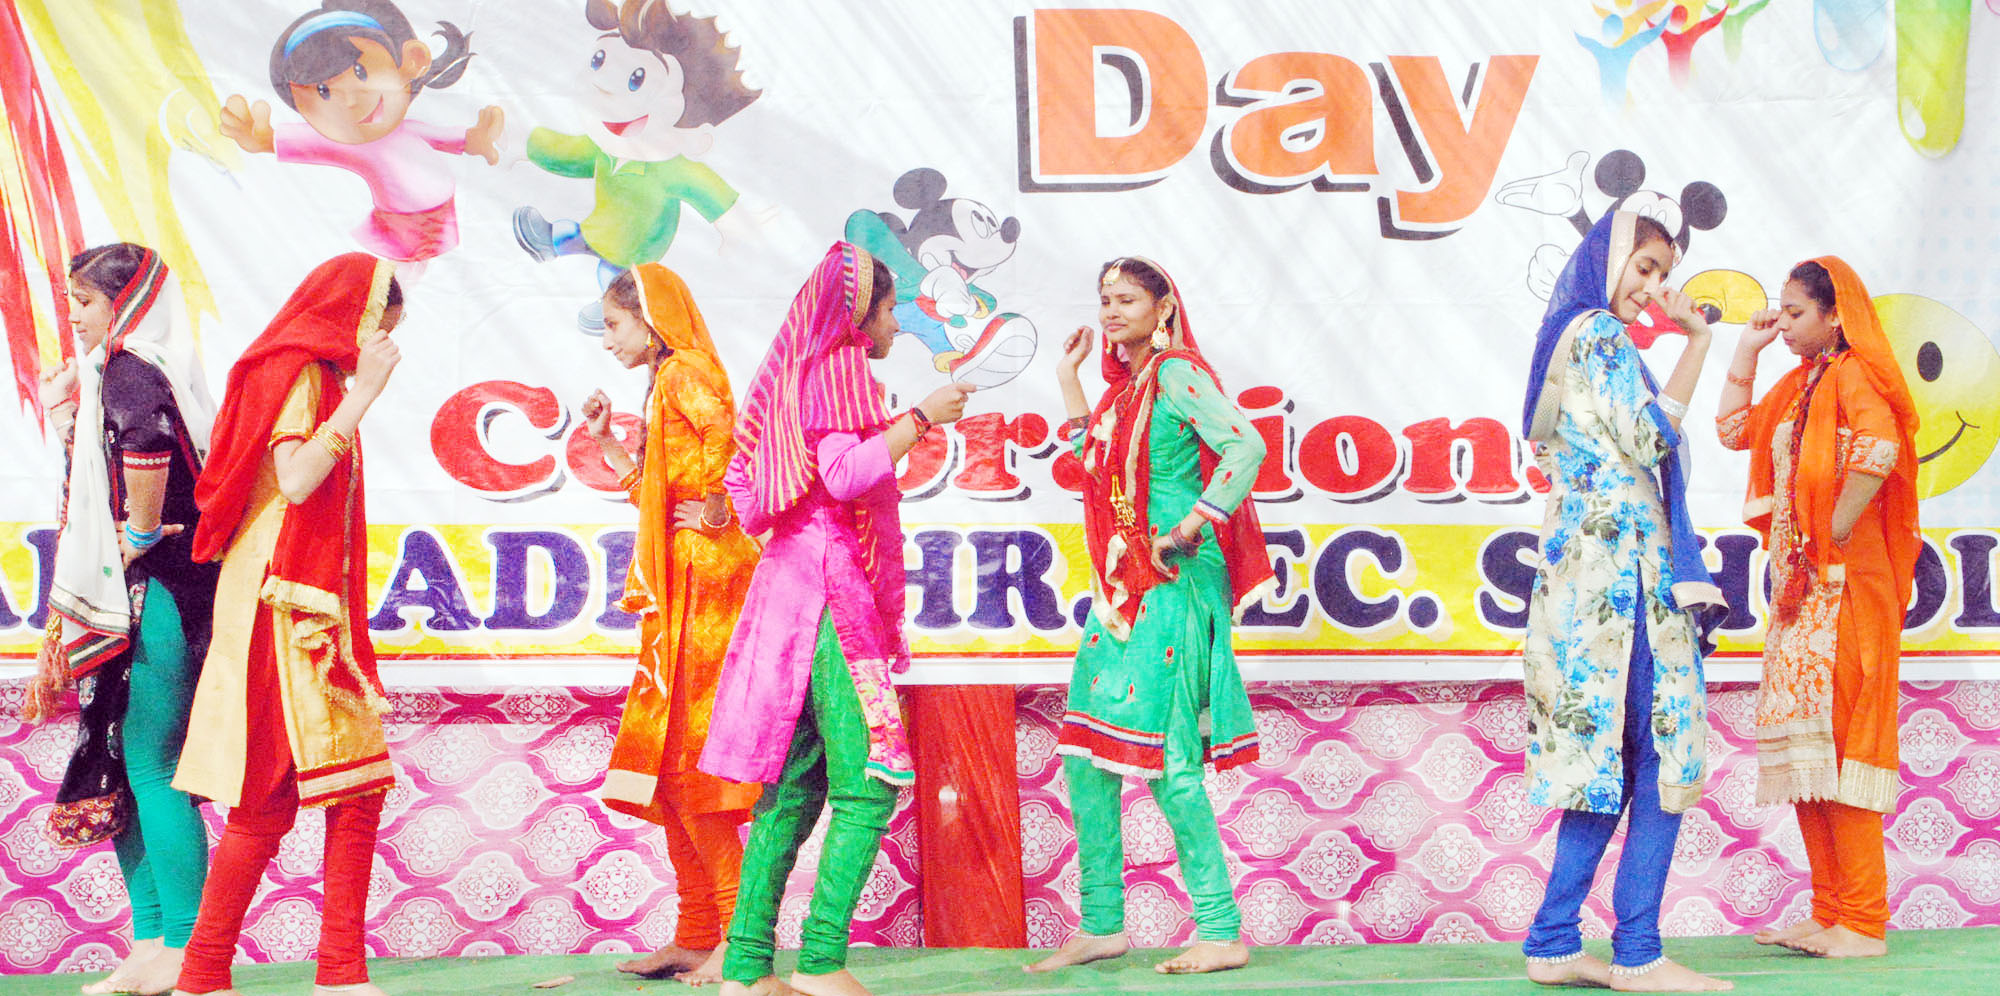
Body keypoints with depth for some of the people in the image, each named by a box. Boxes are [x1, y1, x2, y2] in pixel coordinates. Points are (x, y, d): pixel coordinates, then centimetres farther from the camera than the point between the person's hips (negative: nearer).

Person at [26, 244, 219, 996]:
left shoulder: (127, 371, -12)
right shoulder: (137, 370, 17)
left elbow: (147, 439, -32)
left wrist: (139, 537, -21)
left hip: (151, 594, -10)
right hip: (137, 600, 10)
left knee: (150, 767, -7)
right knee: (120, 766, 12)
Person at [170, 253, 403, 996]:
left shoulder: (321, 378, 19)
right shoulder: (295, 371, -7)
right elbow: (295, 480, -21)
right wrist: (362, 396, -18)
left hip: (317, 606, 9)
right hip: (281, 603, -9)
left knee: (360, 785, 4)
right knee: (270, 798, -6)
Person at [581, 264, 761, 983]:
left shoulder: (684, 374, -8)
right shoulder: (667, 385, 22)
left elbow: (729, 430, -27)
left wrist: (716, 506, -17)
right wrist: (607, 441, 21)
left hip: (704, 587, -10)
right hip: (678, 599, 10)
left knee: (690, 764, -10)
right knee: (672, 767, 10)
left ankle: (739, 940, -7)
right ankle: (695, 937, 14)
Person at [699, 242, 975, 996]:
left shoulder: (797, 372, 22)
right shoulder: (836, 368, -7)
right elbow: (844, 473, -19)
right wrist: (920, 420, -10)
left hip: (794, 589, 10)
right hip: (833, 593, -10)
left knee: (795, 785, 8)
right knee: (869, 781, -10)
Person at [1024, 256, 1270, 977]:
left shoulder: (1176, 374, -9)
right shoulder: (1122, 385, 18)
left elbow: (1245, 446, -21)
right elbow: (1096, 469, 29)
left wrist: (1187, 532, -19)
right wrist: (1068, 379, 25)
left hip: (1174, 586, -9)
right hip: (1121, 591, 9)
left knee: (1165, 755, -10)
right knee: (1084, 755, 6)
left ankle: (1222, 931, -3)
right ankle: (1101, 925, 14)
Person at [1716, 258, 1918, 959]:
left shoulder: (1853, 374, -8)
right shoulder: (1799, 384, 18)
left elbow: (1879, 445, -26)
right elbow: (1735, 431, 25)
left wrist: (1834, 537, -20)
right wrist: (1746, 352, 18)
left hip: (1843, 585, -9)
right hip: (1799, 587, 9)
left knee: (1838, 741, -10)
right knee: (1805, 754, 9)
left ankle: (1864, 924, -6)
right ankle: (1828, 914, 14)